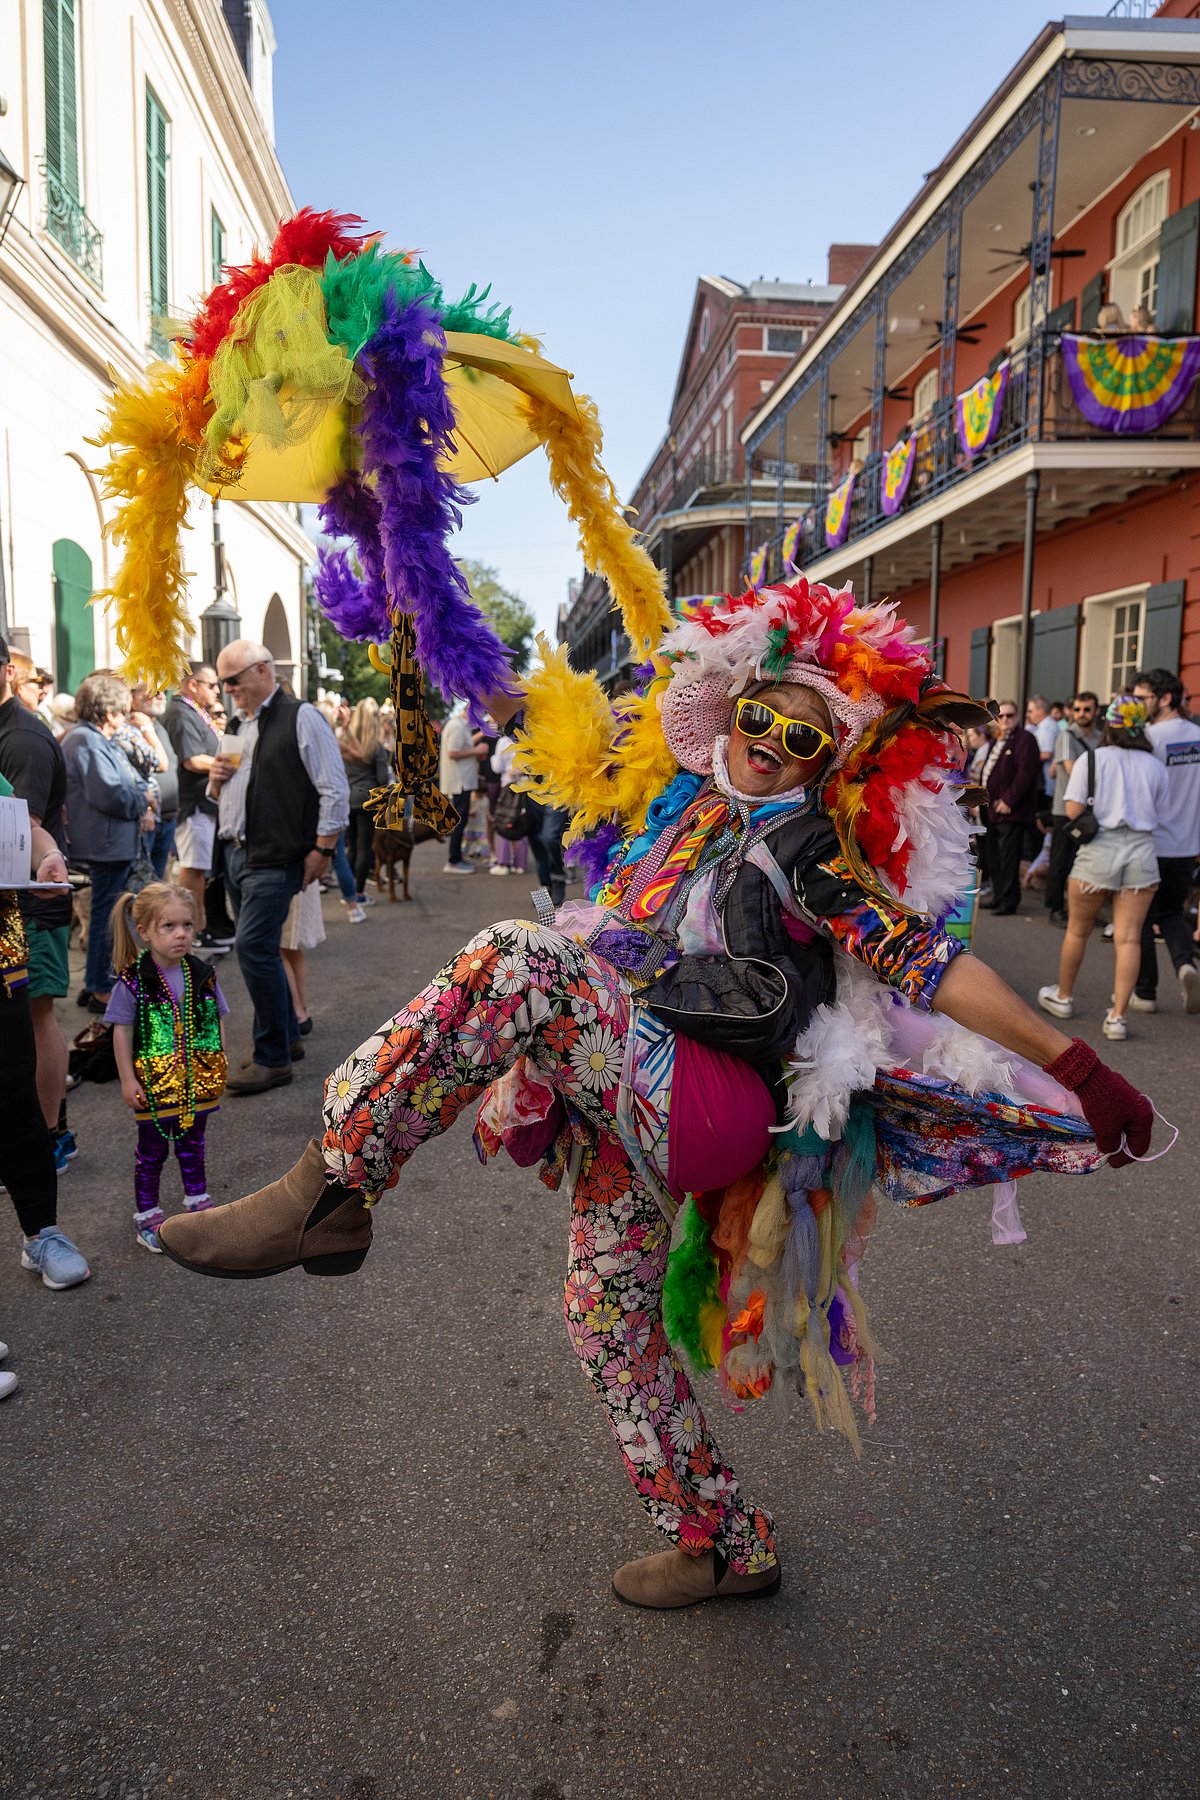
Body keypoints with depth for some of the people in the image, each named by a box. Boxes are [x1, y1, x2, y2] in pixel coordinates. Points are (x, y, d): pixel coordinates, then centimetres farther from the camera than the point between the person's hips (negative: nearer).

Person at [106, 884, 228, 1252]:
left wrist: (218, 1068, 4)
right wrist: (127, 1080, -9)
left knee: (193, 1143, 20)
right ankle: (147, 1216, 24)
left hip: (197, 1080, 4)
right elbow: (122, 1031, -9)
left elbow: (217, 1024, 6)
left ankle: (197, 1201, 37)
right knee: (152, 1150, 10)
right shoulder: (134, 981, -14)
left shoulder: (202, 974, -3)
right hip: (155, 1082, -3)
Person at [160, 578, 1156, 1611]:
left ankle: (330, 1190, -23)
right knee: (608, 1317, 16)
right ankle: (725, 1544, 34)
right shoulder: (678, 797, 13)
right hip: (619, 1098, 8)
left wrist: (1078, 1070, -14)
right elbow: (588, 736, 29)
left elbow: (929, 964, -10)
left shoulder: (815, 851, -4)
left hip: (695, 1095, -8)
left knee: (514, 962, -28)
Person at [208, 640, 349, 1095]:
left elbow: (335, 790, -11)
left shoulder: (300, 717, -8)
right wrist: (216, 779, 4)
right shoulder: (237, 725, 17)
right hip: (234, 853, 8)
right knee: (260, 950, 13)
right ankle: (287, 1037, 28)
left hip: (275, 857, -8)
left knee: (254, 948, -12)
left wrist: (321, 851, -13)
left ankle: (273, 1059, -2)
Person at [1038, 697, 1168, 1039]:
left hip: (1099, 849, -2)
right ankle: (1117, 1016, -2)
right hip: (1142, 851, 2)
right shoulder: (1156, 766, 6)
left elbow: (1073, 812, -8)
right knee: (1129, 937, 1)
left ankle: (1063, 997, 31)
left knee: (1077, 930, 15)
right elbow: (1158, 816, 5)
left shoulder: (1091, 759, -2)